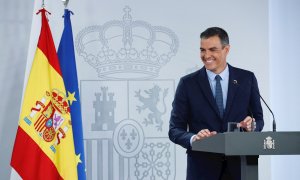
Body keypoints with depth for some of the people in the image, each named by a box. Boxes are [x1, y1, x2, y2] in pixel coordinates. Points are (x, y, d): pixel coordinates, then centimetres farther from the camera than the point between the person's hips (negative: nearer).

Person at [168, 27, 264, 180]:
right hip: (202, 167, -1)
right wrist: (193, 138, -20)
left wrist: (252, 125, -13)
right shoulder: (188, 83, 1)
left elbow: (258, 118, 11)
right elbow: (175, 130, 0)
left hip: (238, 165, 1)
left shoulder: (247, 79, 4)